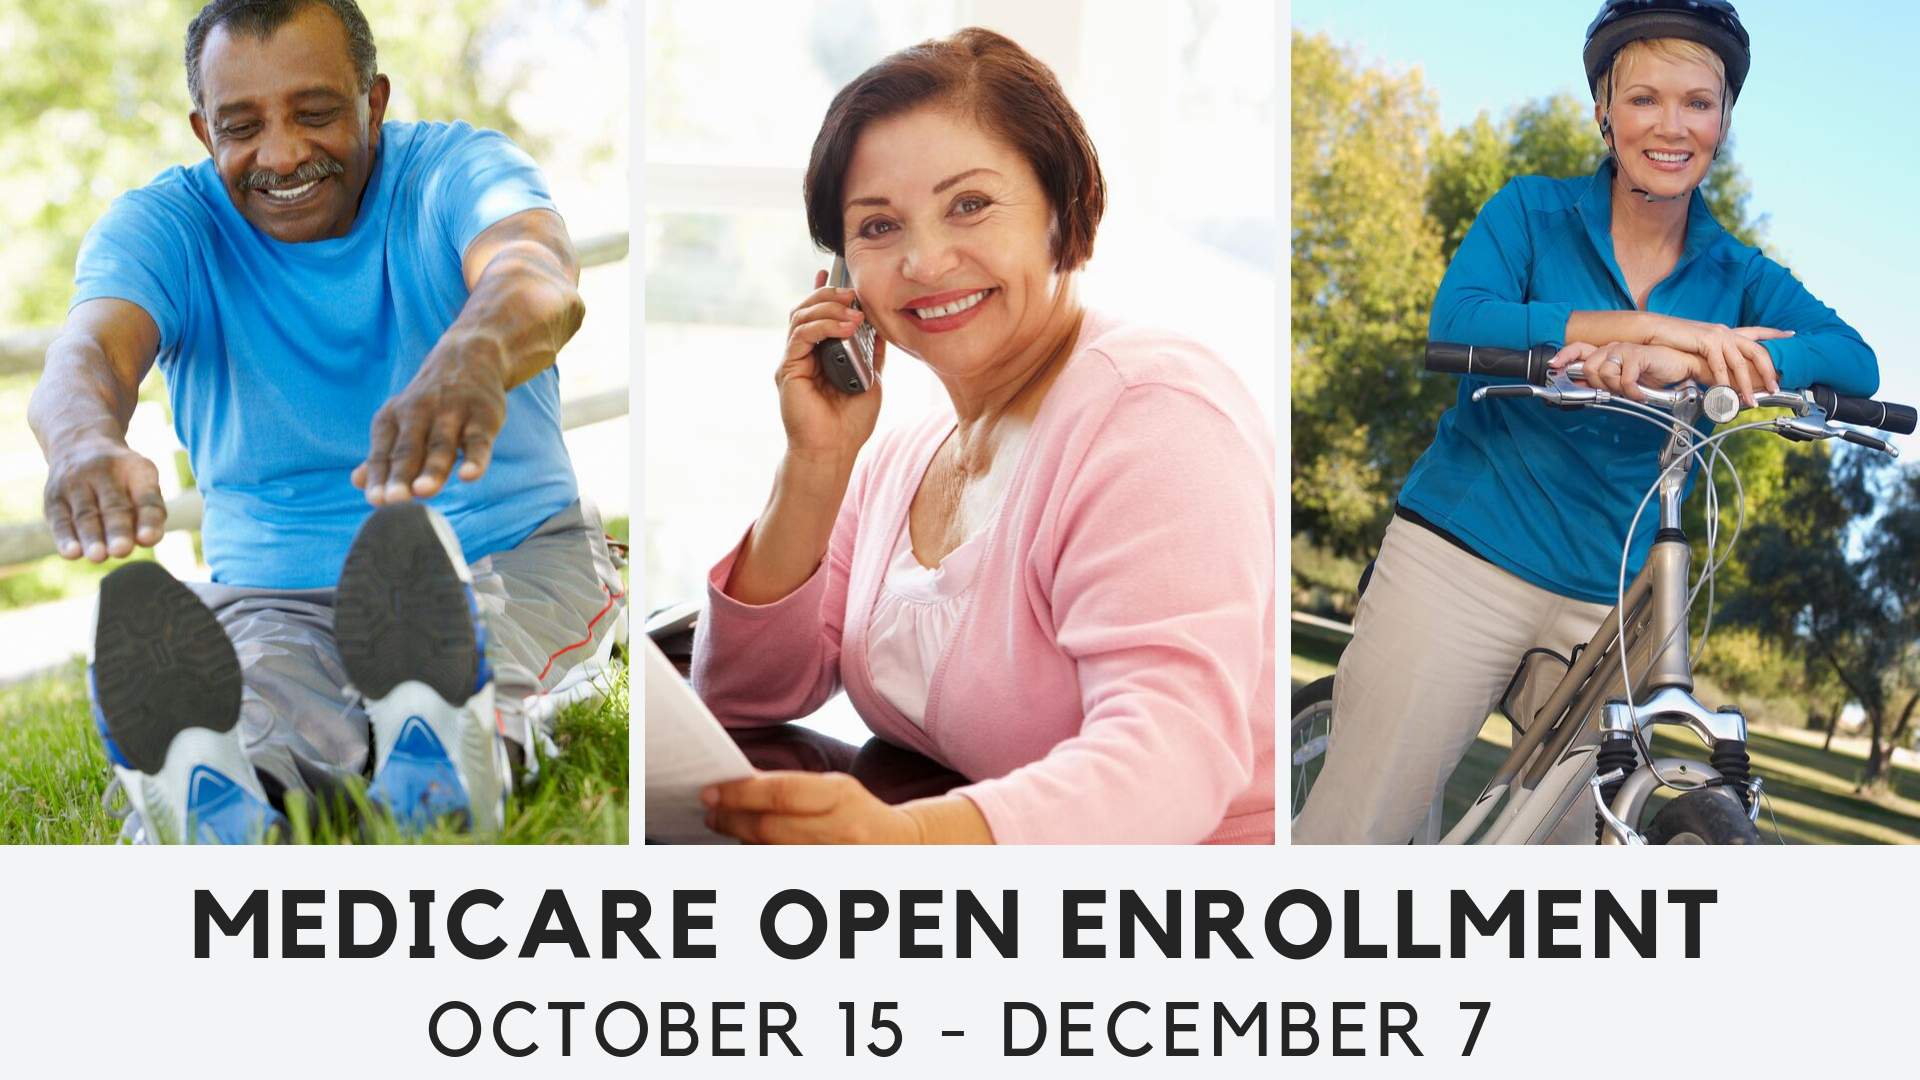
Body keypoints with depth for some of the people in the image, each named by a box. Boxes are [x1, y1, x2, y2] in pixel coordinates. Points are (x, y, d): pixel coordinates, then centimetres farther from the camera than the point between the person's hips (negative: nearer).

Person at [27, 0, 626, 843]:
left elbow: (540, 277, -29)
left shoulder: (456, 169, -4)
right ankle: (216, 807, -68)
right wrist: (85, 439, -51)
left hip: (514, 557, 0)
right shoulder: (162, 227, 1)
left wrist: (472, 354, -57)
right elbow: (88, 351, -22)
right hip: (277, 595, 0)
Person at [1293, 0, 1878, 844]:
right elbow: (1458, 324, -18)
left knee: (1559, 837, 9)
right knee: (1353, 830, -6)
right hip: (1462, 560, -3)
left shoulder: (1740, 279, 6)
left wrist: (1684, 361, -31)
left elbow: (1855, 362, -13)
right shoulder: (1533, 212, 1)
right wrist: (1664, 326, -25)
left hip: (1610, 600, 3)